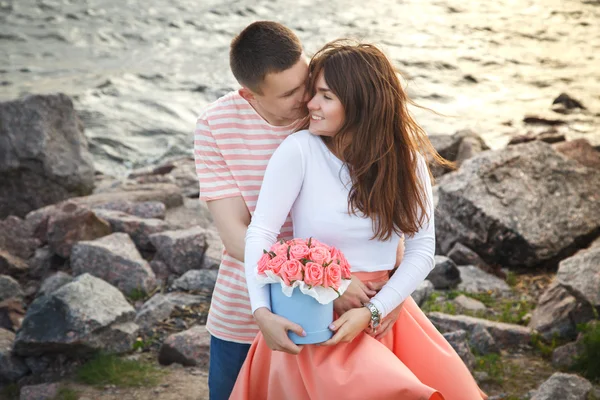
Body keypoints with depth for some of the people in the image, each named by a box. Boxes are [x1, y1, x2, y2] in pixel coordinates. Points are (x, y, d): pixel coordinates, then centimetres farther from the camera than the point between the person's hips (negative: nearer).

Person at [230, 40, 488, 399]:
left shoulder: (407, 161, -2)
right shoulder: (300, 149, -12)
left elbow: (422, 250, -5)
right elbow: (261, 234, -14)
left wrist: (372, 312, -17)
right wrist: (263, 312, -28)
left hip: (383, 310, 4)